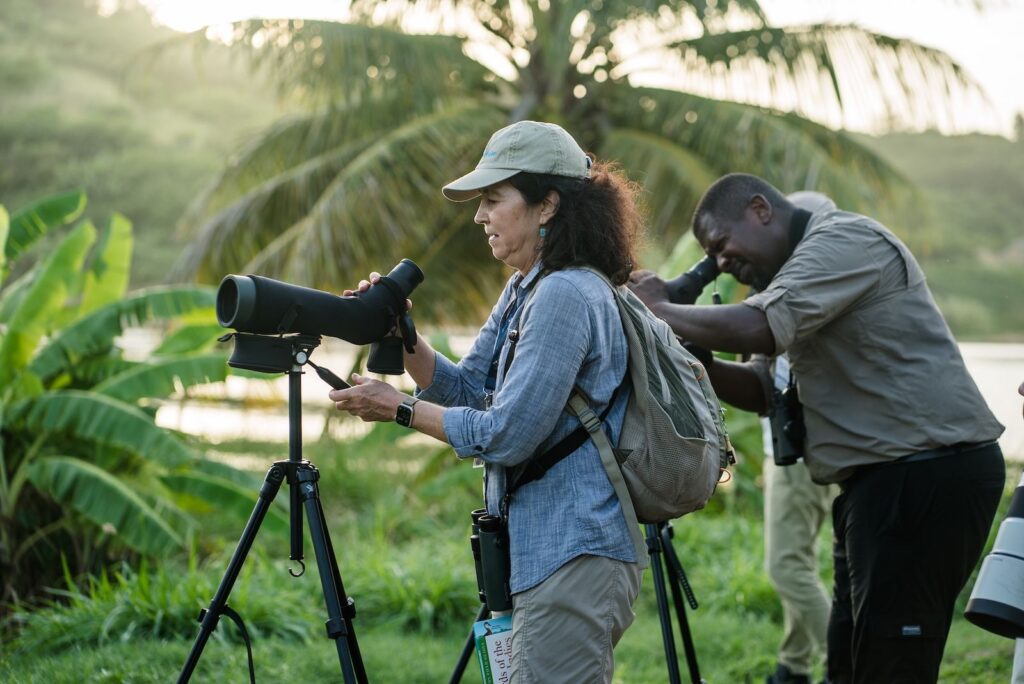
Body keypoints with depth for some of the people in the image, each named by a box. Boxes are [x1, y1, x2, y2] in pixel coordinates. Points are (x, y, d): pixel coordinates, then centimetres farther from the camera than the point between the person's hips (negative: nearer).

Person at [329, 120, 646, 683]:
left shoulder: (565, 296, -17)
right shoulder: (525, 290, 15)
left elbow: (507, 434, -20)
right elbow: (467, 389, 15)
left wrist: (400, 409, -10)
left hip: (574, 557, -10)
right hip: (544, 548, 10)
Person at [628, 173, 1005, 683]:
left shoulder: (845, 239, -10)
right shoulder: (812, 263, 21)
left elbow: (757, 329, -24)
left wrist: (661, 309, -10)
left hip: (925, 473, -10)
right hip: (884, 477, 10)